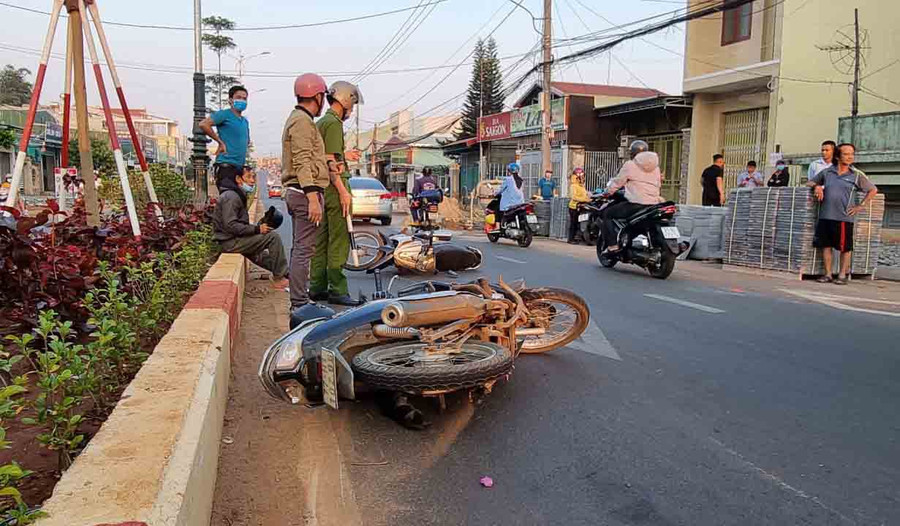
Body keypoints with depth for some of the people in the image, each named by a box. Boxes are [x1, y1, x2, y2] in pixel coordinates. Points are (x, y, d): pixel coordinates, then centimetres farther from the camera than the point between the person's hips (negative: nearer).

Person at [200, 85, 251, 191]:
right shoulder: (224, 114, -2)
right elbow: (203, 124, -14)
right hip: (226, 166, -8)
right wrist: (220, 142, -10)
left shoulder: (245, 121, 21)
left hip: (240, 167, 8)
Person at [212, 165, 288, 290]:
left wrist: (258, 227, 5)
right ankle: (279, 278, -12)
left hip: (234, 240, 11)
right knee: (273, 236, -16)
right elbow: (230, 225, -25)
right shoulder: (231, 196, -15)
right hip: (230, 242, -11)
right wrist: (256, 229, -23)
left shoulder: (238, 195, 19)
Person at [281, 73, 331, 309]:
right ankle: (299, 304, -9)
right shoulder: (302, 121, -11)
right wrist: (313, 198, -25)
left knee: (299, 248, 15)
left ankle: (299, 299, 24)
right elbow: (302, 163, -20)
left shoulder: (297, 119, 22)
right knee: (303, 249, -10)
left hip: (295, 192, 11)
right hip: (306, 192, -11)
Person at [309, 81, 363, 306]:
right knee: (339, 241, -7)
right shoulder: (333, 123, -11)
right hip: (335, 186, -10)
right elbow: (331, 161, -19)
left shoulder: (320, 123, 20)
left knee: (322, 239, 12)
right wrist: (343, 191, -21)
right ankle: (337, 290, -5)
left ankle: (317, 288, 17)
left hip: (322, 187, 10)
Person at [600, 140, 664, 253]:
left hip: (636, 204, -6)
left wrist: (607, 191, 19)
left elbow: (617, 182, 3)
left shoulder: (630, 165, -1)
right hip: (654, 204, 7)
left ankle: (612, 245, -8)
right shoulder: (655, 167, 16)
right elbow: (658, 185, 20)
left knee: (607, 214, 4)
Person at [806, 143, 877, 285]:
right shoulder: (827, 172, 9)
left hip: (844, 217, -2)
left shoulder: (856, 175, 5)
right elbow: (810, 182, 19)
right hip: (825, 215, 2)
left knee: (845, 247, 3)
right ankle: (828, 274, 14)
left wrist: (861, 206, 4)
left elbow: (873, 190, 12)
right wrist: (817, 186, -3)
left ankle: (842, 275, 13)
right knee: (826, 245, 5)